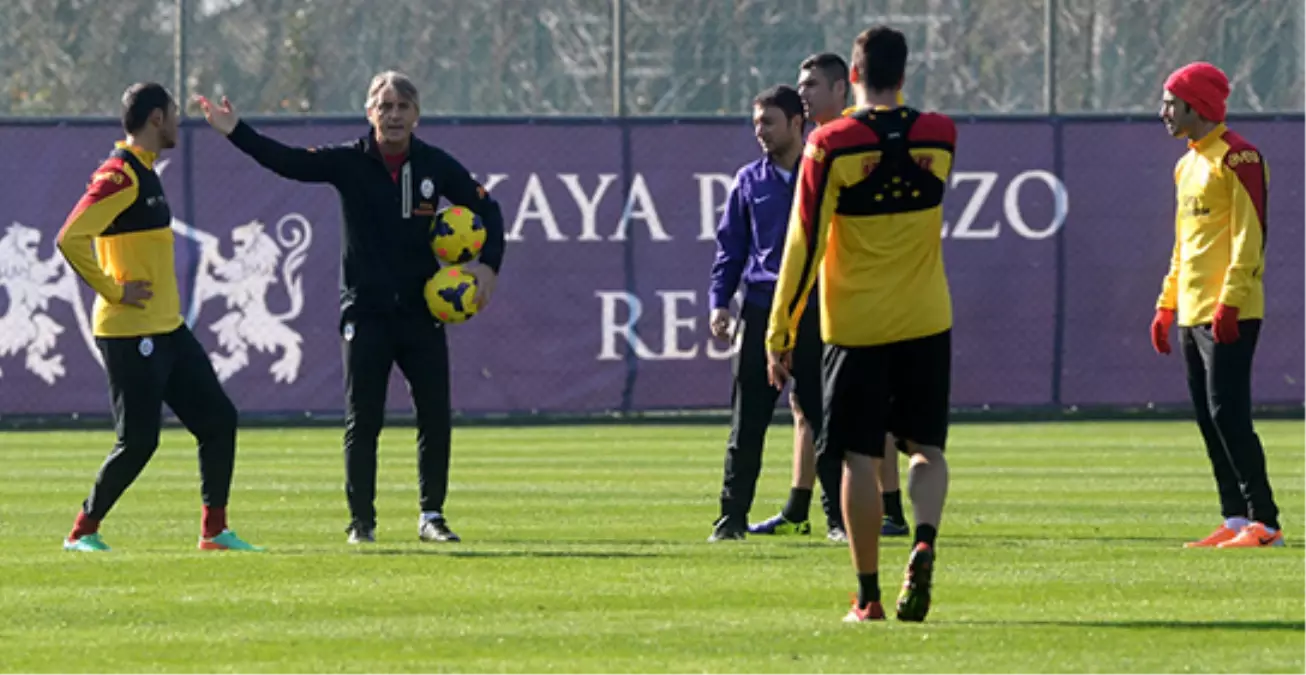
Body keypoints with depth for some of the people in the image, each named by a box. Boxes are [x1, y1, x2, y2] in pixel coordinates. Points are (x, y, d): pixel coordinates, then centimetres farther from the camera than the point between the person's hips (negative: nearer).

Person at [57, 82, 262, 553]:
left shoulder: (143, 172, 15)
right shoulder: (119, 175, -16)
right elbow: (70, 238, -25)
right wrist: (113, 291, -19)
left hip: (166, 329, 10)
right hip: (130, 333, -10)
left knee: (218, 418, 7)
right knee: (138, 440, -7)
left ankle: (214, 530, 12)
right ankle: (83, 531, 6)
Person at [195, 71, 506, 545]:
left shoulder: (435, 165, 1)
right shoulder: (350, 162, -3)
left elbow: (485, 208, 10)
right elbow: (288, 162, -15)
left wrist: (488, 265, -5)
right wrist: (236, 132, -29)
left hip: (421, 310, 2)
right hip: (365, 310, -2)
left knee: (435, 417, 1)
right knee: (362, 422, -2)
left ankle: (432, 515, 13)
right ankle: (361, 520, 7)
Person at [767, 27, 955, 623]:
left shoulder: (831, 144, -10)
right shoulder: (940, 137, -1)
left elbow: (804, 243, -10)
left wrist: (780, 333, -4)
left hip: (854, 326, -2)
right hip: (926, 322, 2)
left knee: (861, 457, 3)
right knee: (926, 447, 11)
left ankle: (868, 596, 4)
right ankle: (925, 541, -18)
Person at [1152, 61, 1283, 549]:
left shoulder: (1237, 158, -10)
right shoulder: (1188, 165, 19)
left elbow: (1250, 235, -16)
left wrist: (1229, 302, -22)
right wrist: (1166, 306, 20)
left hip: (1229, 316, -9)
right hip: (1193, 316, 9)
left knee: (1227, 413, -13)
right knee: (1209, 418, 7)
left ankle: (1265, 522, -13)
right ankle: (1237, 521, 9)